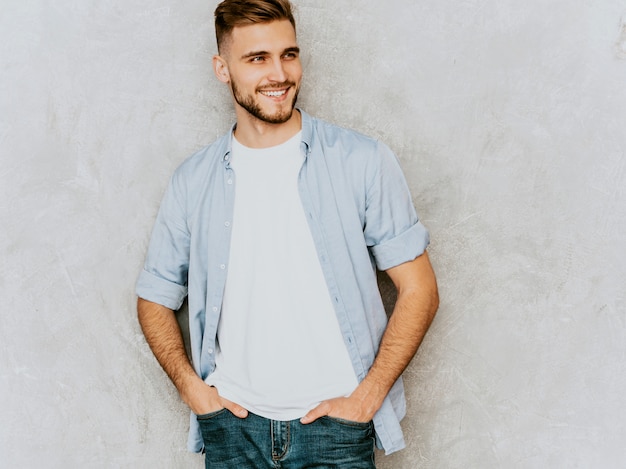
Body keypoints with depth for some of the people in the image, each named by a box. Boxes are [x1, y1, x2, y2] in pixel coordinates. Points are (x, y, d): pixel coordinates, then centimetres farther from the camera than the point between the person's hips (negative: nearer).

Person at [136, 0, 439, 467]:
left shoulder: (364, 161, -4)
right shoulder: (193, 181, 3)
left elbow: (419, 290, -3)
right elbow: (155, 299, 12)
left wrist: (366, 397, -9)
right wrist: (192, 386, -1)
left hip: (334, 422, -1)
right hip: (233, 422, 2)